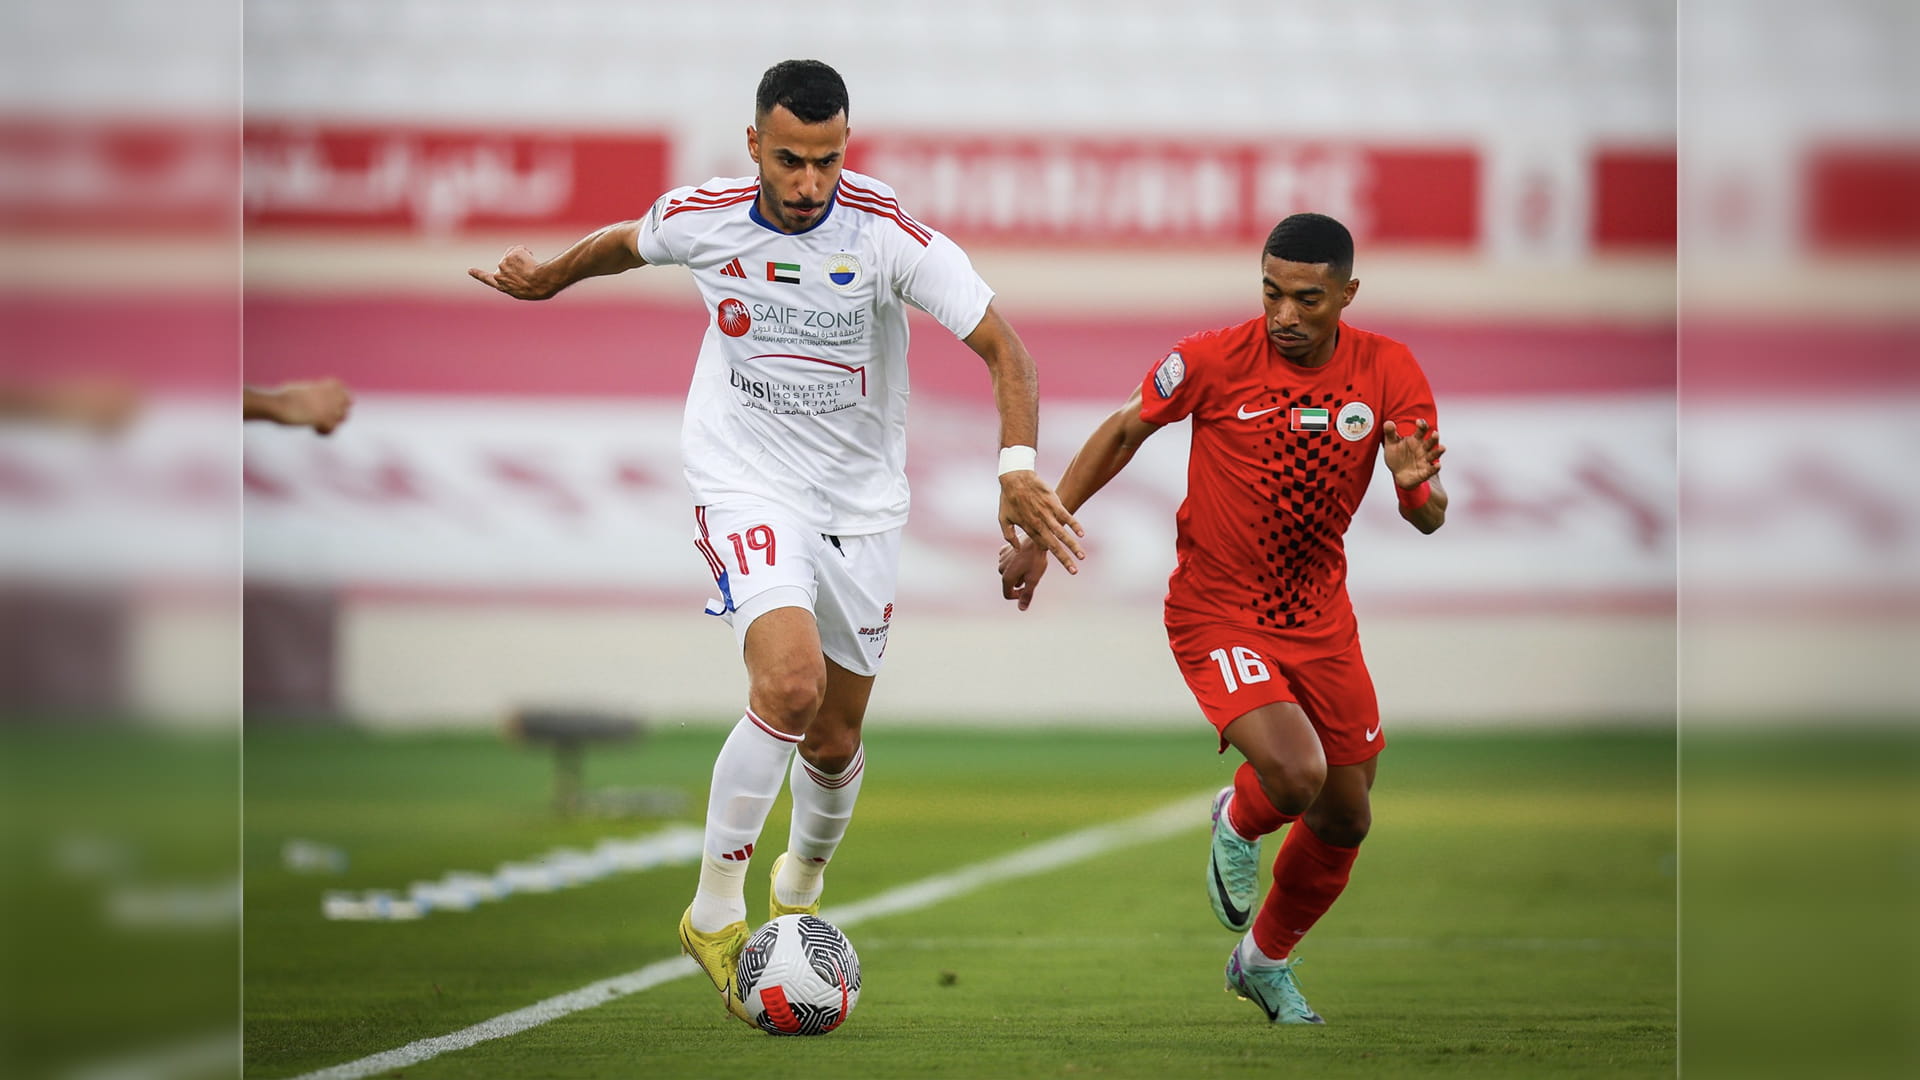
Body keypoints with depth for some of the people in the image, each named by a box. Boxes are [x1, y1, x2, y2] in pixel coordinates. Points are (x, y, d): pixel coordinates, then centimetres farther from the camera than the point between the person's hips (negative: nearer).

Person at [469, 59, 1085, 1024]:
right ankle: (714, 913, -12)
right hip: (746, 484, -1)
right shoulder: (702, 218, -11)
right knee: (791, 684, -27)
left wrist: (1018, 465, -31)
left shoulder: (889, 233, -18)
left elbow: (1000, 346, -17)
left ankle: (799, 885, 45)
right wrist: (548, 279, 31)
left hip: (860, 505, 1)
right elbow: (628, 243, 14)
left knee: (834, 743, 11)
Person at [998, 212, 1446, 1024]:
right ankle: (1237, 825, 12)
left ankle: (1264, 961, 38)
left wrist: (1416, 485, -31)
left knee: (1344, 821, 10)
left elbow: (1430, 518, -7)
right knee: (1294, 775, -26)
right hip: (1217, 614, -4)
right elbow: (1123, 433, 1)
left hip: (1320, 616, 4)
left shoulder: (1387, 373, -9)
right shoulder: (1213, 360, -15)